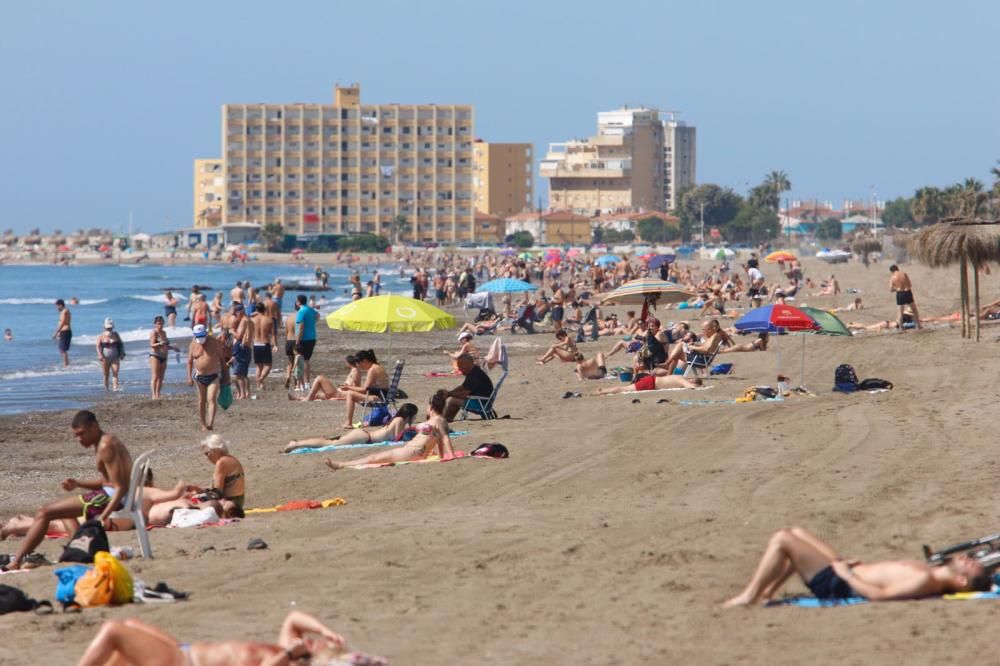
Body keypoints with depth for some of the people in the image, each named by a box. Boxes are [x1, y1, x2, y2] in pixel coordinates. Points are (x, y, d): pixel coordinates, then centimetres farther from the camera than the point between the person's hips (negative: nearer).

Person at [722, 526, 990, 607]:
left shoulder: (925, 581, -28)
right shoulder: (929, 573, 0)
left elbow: (879, 594, -32)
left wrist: (846, 574, -20)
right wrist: (849, 567, 15)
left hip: (837, 584, -10)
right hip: (844, 572, 10)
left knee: (782, 539, -10)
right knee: (796, 533, 22)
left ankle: (749, 595, 4)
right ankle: (766, 591, 24)